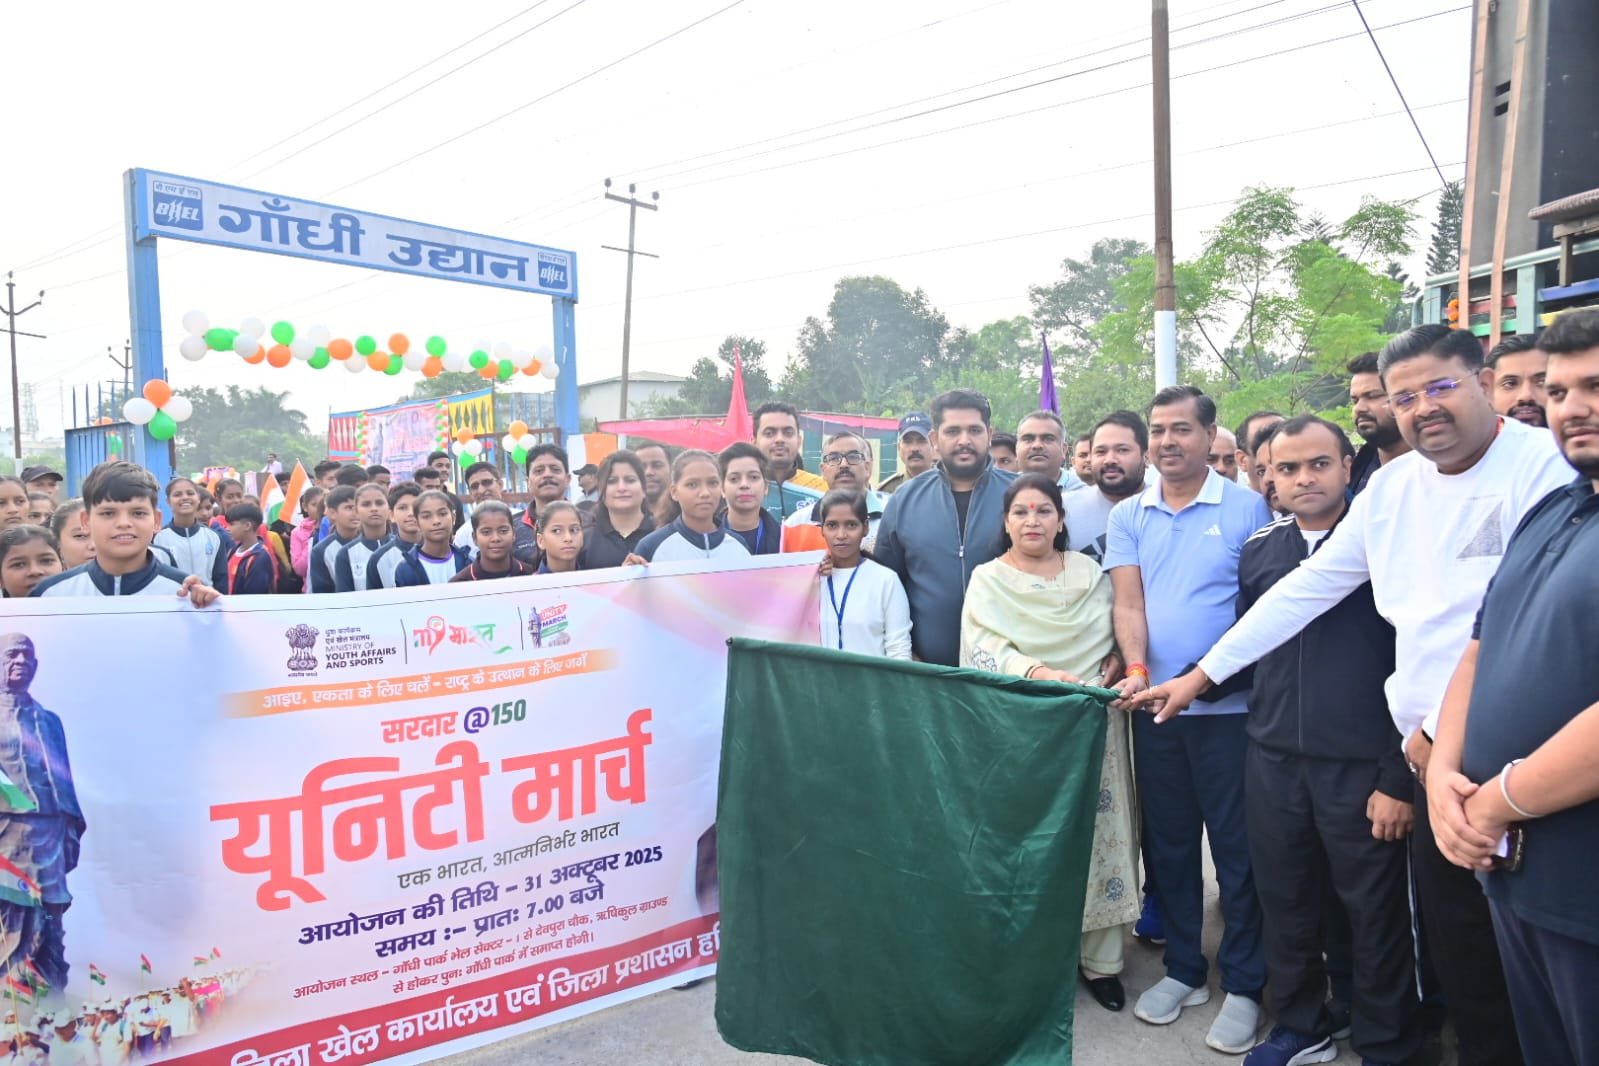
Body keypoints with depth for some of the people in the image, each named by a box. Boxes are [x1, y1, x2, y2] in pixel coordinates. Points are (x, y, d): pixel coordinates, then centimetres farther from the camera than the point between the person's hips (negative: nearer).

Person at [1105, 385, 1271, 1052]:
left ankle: (1243, 986, 21)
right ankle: (1183, 970, 30)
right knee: (1167, 841, 14)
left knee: (1236, 847, 5)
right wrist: (1136, 670, -16)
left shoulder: (1246, 507, -3)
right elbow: (1128, 602, 0)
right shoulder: (1128, 515, 7)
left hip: (1228, 704, -3)